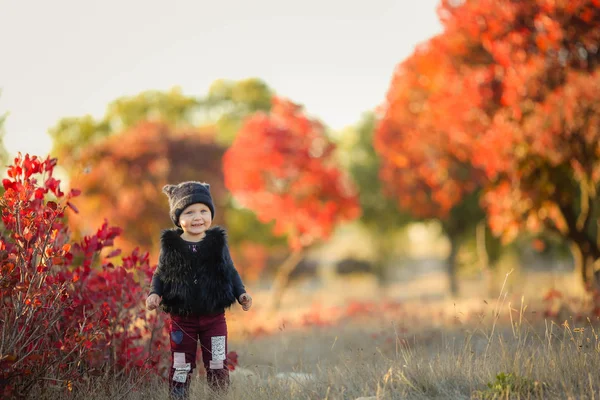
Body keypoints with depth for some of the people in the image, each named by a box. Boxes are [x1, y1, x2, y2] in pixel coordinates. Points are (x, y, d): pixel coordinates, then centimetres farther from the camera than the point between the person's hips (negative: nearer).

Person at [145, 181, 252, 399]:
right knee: (180, 367, 9)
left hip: (214, 317, 1)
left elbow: (230, 272, 8)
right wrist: (154, 293, -12)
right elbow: (160, 274, 5)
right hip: (181, 318, -1)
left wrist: (241, 293, -6)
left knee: (217, 365, 8)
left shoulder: (218, 242, -1)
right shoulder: (170, 245, -5)